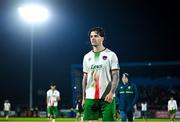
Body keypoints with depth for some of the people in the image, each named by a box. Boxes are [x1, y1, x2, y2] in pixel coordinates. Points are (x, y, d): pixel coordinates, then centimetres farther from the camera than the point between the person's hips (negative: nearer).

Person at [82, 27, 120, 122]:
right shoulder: (87, 57, 14)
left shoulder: (110, 55, 0)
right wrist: (84, 97, 12)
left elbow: (115, 76, -5)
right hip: (90, 97, 4)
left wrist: (111, 92, -18)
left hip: (107, 97, -4)